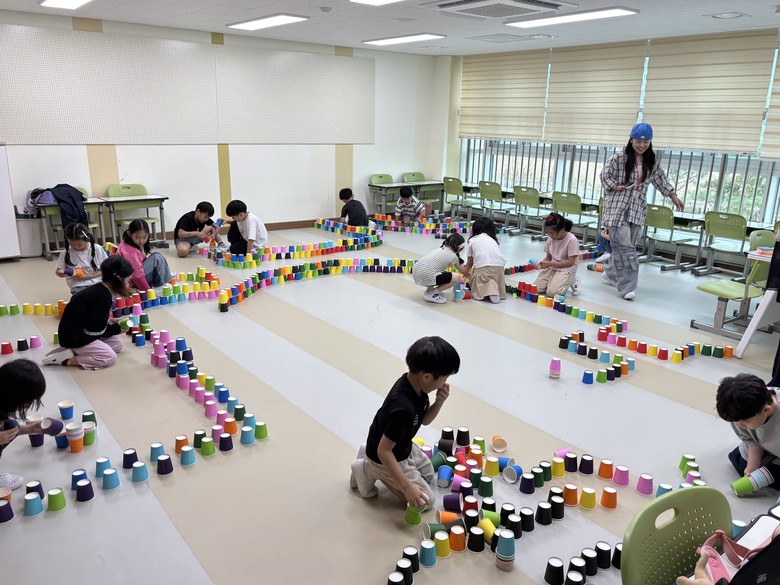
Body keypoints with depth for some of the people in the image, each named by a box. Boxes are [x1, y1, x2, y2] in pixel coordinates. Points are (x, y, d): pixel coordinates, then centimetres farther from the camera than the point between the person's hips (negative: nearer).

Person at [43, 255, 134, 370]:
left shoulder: (100, 290, 4)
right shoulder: (103, 297, -25)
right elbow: (97, 331, -19)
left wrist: (106, 321, 5)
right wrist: (117, 328, -4)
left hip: (80, 331, 10)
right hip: (73, 336, -10)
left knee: (117, 344, 8)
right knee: (110, 357, -17)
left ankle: (75, 351, 5)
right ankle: (66, 359, -11)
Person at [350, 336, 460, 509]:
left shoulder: (415, 384, -15)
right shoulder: (403, 408, -41)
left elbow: (424, 420, 2)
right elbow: (384, 450, -33)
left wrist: (439, 402, -18)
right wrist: (407, 487, -32)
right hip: (384, 457, -8)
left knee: (428, 473, 28)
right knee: (426, 500, 2)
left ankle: (369, 453, 20)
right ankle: (371, 470, 4)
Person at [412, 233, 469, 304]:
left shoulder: (440, 249, 21)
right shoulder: (453, 256, 1)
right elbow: (462, 271, 18)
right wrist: (468, 274, 39)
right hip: (426, 278, -8)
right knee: (457, 278, 1)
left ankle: (429, 289, 19)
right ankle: (431, 294, 0)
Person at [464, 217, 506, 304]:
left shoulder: (472, 240, 20)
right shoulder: (493, 239, 28)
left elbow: (470, 263, 28)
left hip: (482, 266, -4)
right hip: (499, 266, 4)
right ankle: (494, 290, -2)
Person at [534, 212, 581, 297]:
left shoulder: (572, 240, -19)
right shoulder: (550, 239, -1)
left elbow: (570, 262, -18)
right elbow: (548, 257, 9)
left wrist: (550, 263, -22)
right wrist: (542, 263, -14)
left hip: (566, 269, -5)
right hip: (552, 268, 5)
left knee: (552, 292, -25)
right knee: (536, 289, -13)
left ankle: (571, 281, 3)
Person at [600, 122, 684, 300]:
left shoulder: (653, 162, 9)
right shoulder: (619, 157, -6)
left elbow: (661, 180, 20)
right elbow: (605, 174, 0)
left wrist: (674, 196, 17)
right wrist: (614, 186, -12)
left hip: (637, 209, 5)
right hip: (617, 207, -5)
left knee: (624, 246, 7)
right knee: (624, 246, -11)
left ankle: (611, 273, 30)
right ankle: (627, 286, -9)